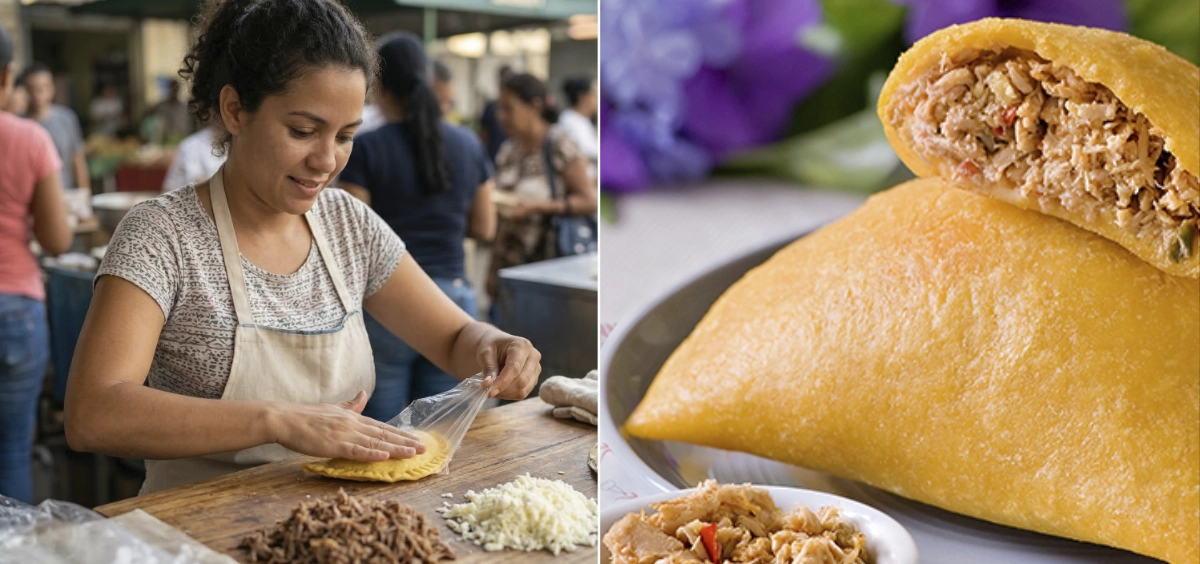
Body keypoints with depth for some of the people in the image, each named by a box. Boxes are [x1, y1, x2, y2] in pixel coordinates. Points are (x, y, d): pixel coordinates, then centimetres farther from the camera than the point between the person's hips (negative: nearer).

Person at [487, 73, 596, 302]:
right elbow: (500, 216, 16)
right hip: (509, 265, 6)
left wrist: (537, 205, -20)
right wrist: (493, 268, 14)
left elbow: (590, 201, -11)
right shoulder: (507, 151, 11)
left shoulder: (560, 145, -7)